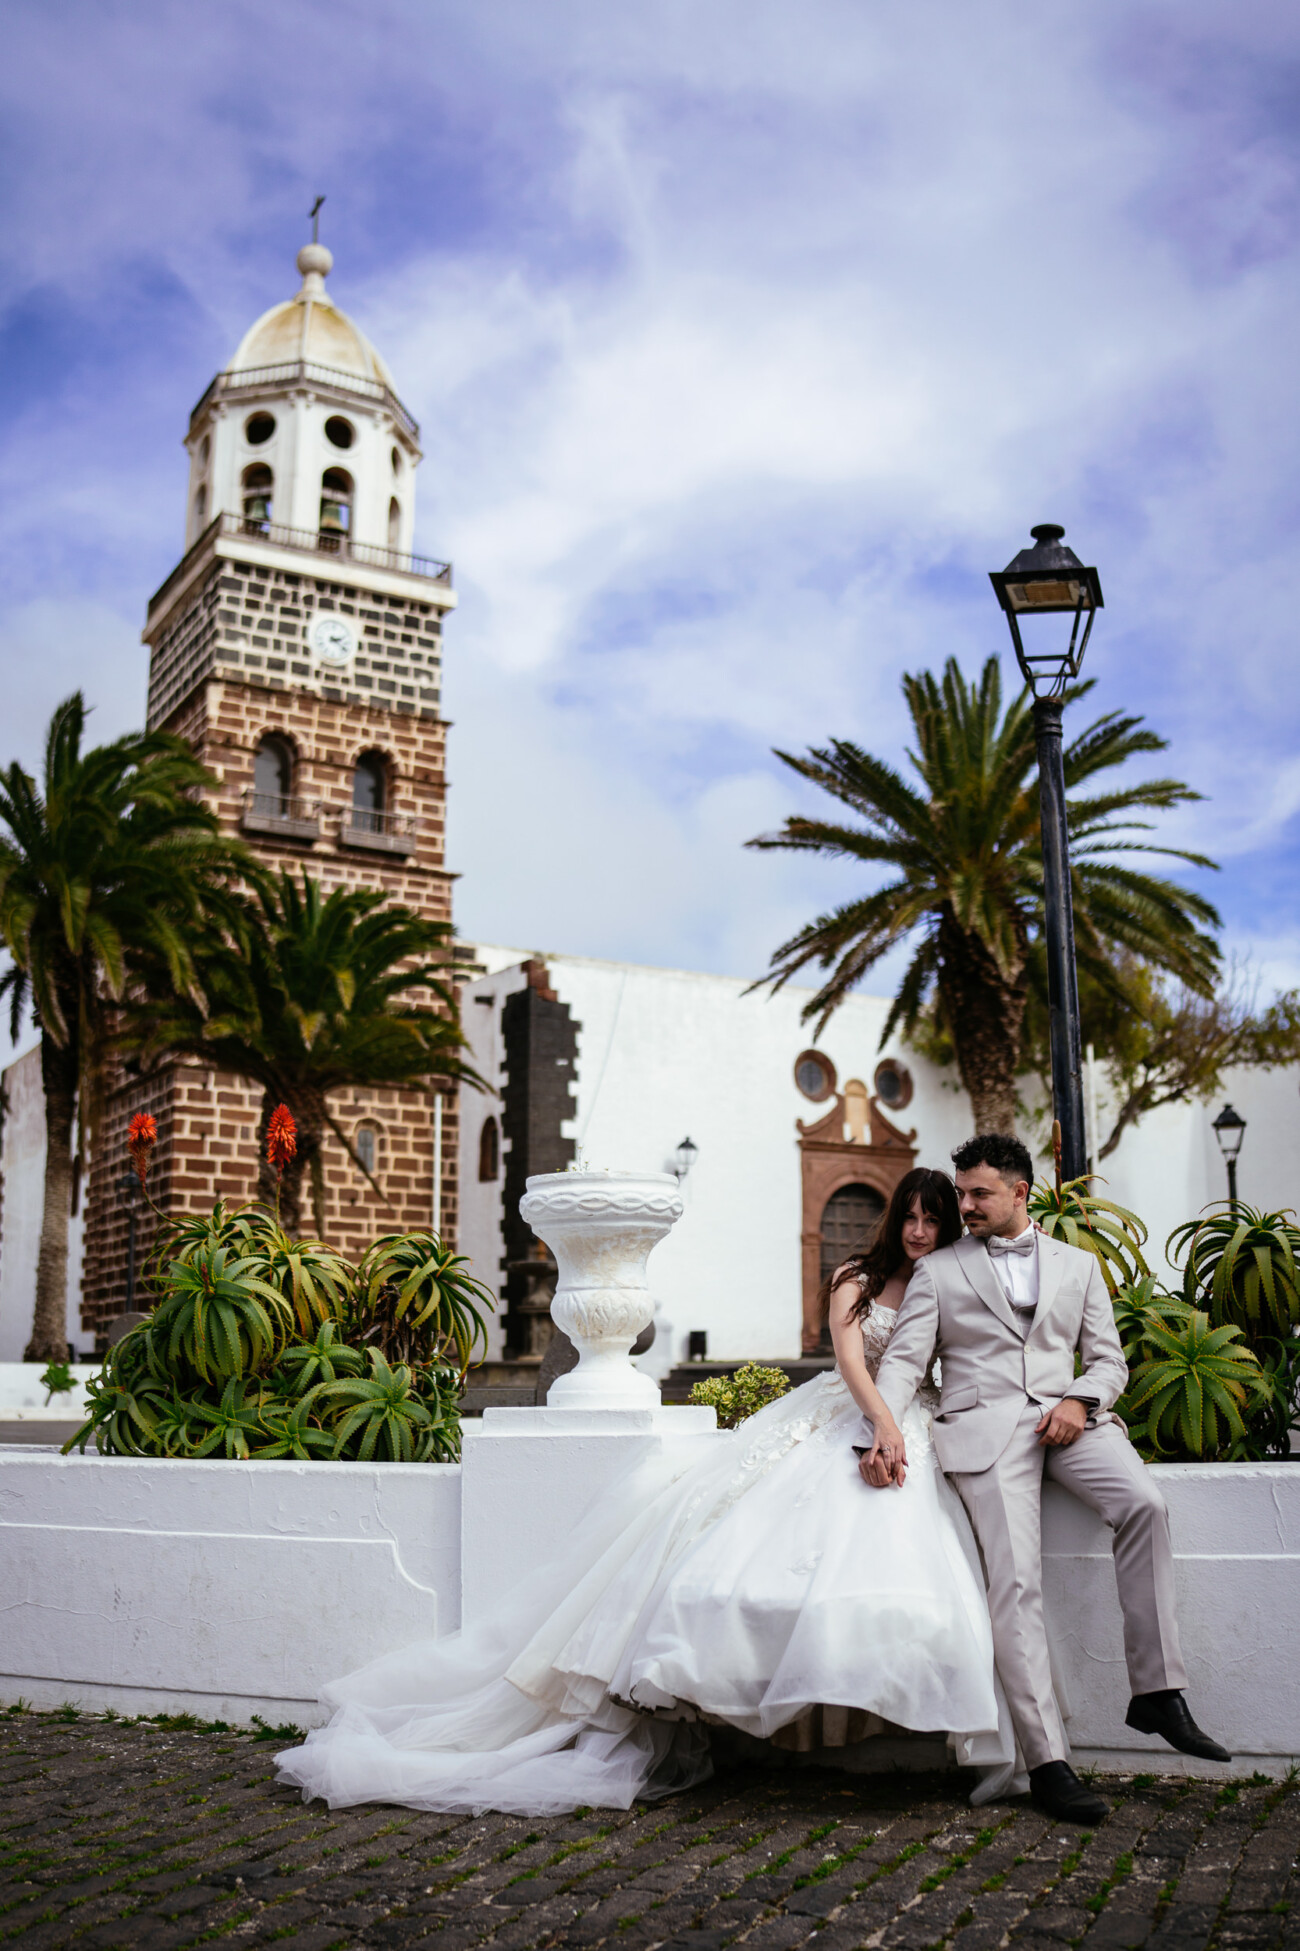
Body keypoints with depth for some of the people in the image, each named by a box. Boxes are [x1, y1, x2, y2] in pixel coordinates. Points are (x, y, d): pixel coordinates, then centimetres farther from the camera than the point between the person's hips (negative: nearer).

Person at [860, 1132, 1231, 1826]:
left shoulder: (1078, 1264, 22)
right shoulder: (938, 1269, 16)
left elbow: (1108, 1358, 17)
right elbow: (903, 1359, 7)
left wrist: (1081, 1400, -6)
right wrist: (882, 1428, -12)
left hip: (1066, 1416, 2)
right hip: (982, 1423, -2)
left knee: (1144, 1502, -27)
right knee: (1014, 1578, -19)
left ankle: (1156, 1693, -19)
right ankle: (1047, 1760, -18)